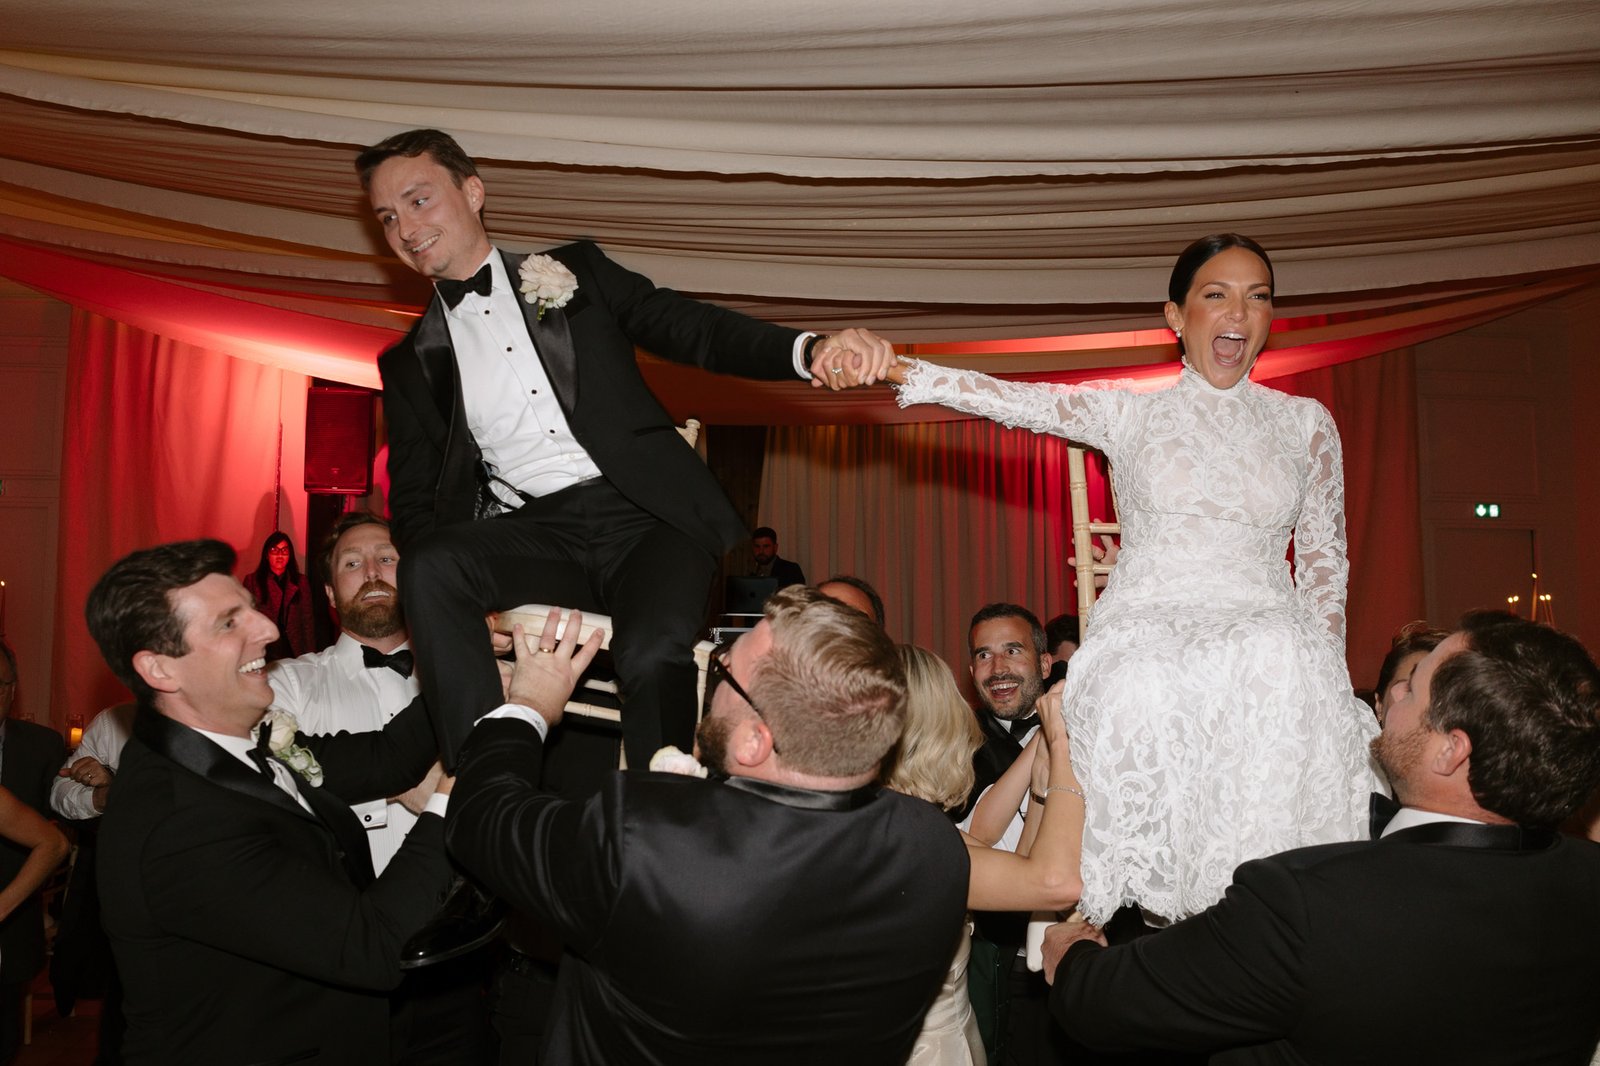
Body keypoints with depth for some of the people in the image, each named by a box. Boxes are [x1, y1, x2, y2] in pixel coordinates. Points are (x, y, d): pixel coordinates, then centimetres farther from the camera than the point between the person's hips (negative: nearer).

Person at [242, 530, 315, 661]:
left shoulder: (301, 582, 9)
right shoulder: (252, 580, 6)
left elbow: (307, 621, 6)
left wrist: (310, 656, 0)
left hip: (294, 653, 1)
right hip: (263, 654, -1)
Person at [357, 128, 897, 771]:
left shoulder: (576, 273, 16)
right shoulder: (409, 363, 20)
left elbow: (698, 332, 6)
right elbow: (413, 498, 15)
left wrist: (811, 349, -15)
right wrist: (465, 603, -8)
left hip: (644, 514, -2)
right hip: (534, 531, 2)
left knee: (651, 656, -32)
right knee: (429, 566, -30)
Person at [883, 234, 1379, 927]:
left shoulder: (1305, 422, 17)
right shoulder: (1129, 413, 12)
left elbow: (1323, 561, 19)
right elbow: (1009, 398, -2)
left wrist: (1327, 672, 5)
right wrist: (891, 368, -18)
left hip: (1267, 631, 1)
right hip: (1148, 630, -1)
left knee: (1282, 658, -37)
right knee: (1143, 688, -38)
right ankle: (1161, 908, -18)